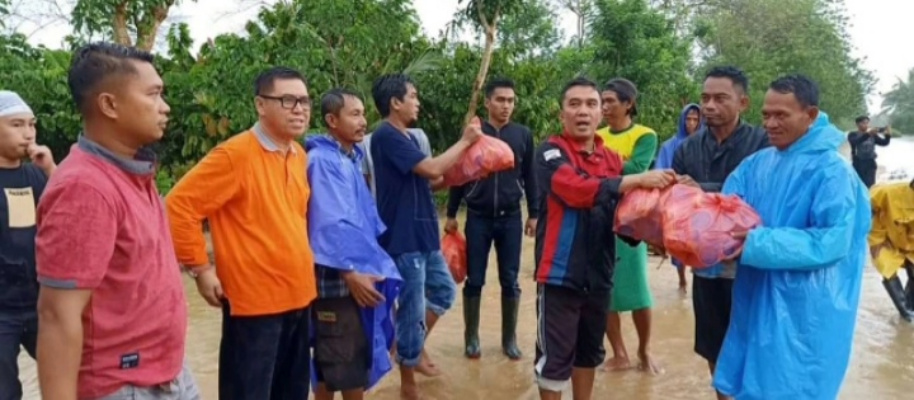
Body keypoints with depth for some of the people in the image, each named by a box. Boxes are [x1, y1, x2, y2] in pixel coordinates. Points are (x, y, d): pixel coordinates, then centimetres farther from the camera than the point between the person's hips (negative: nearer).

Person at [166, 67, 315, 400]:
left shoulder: (299, 156, 8)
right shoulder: (235, 154, -15)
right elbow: (180, 205, -15)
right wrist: (200, 268, -13)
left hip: (298, 298, 8)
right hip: (254, 302, -7)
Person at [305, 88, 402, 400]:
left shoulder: (351, 158, 13)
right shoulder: (323, 160, -15)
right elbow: (329, 223, -22)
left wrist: (374, 263, 17)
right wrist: (349, 272, -23)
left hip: (359, 272, 9)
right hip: (338, 279, -9)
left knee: (331, 368, 18)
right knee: (346, 368, 1)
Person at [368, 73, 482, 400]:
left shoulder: (406, 137, 14)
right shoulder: (386, 136, -17)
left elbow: (428, 180, 17)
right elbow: (432, 169, -24)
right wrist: (464, 141, -11)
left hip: (423, 235, 10)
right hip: (404, 239, -10)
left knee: (444, 290, 19)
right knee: (412, 309, 1)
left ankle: (413, 347, 33)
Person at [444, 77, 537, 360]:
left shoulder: (523, 135, 4)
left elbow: (530, 177, 8)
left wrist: (533, 214, 5)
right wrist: (451, 214, 4)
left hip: (511, 218, 1)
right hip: (478, 218, -1)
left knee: (510, 281, 7)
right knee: (474, 281, 5)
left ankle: (510, 339, 21)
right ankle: (471, 337, 20)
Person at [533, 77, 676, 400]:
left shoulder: (612, 159, 10)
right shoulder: (551, 152, -9)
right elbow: (576, 189, -28)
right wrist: (638, 180, -29)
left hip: (598, 273, 6)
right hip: (560, 273, -6)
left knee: (589, 351, 20)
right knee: (555, 355, 2)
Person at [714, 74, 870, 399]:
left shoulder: (831, 171, -13)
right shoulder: (756, 164, 5)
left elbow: (831, 242, -20)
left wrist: (757, 244, -28)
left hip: (804, 312, -6)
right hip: (755, 301, 6)